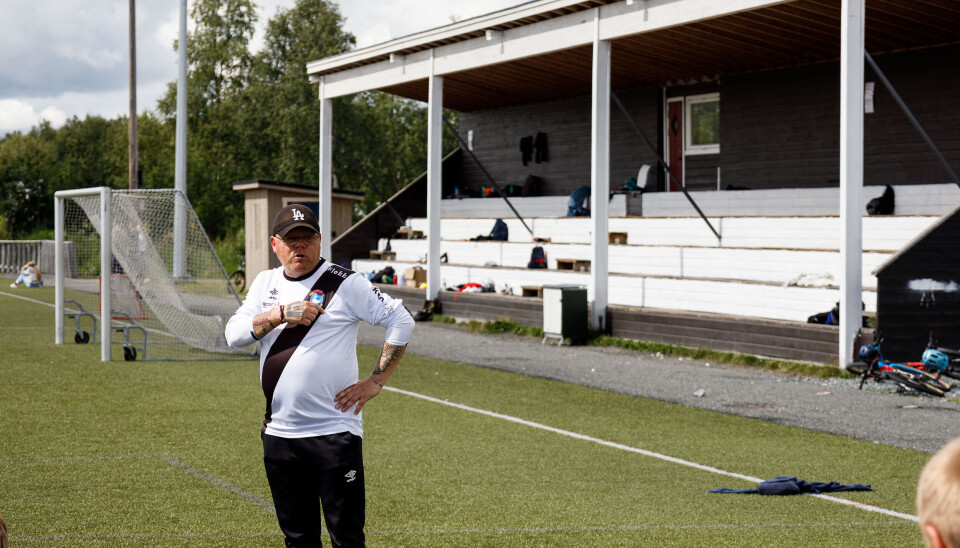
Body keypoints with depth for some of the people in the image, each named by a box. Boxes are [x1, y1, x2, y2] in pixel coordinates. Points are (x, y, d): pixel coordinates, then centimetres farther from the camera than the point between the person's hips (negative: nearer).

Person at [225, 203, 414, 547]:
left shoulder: (345, 284, -4)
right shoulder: (266, 283, 11)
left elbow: (401, 322, -5)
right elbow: (234, 334, 0)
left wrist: (375, 382, -7)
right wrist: (282, 314, -14)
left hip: (334, 432, -5)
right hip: (278, 433, 5)